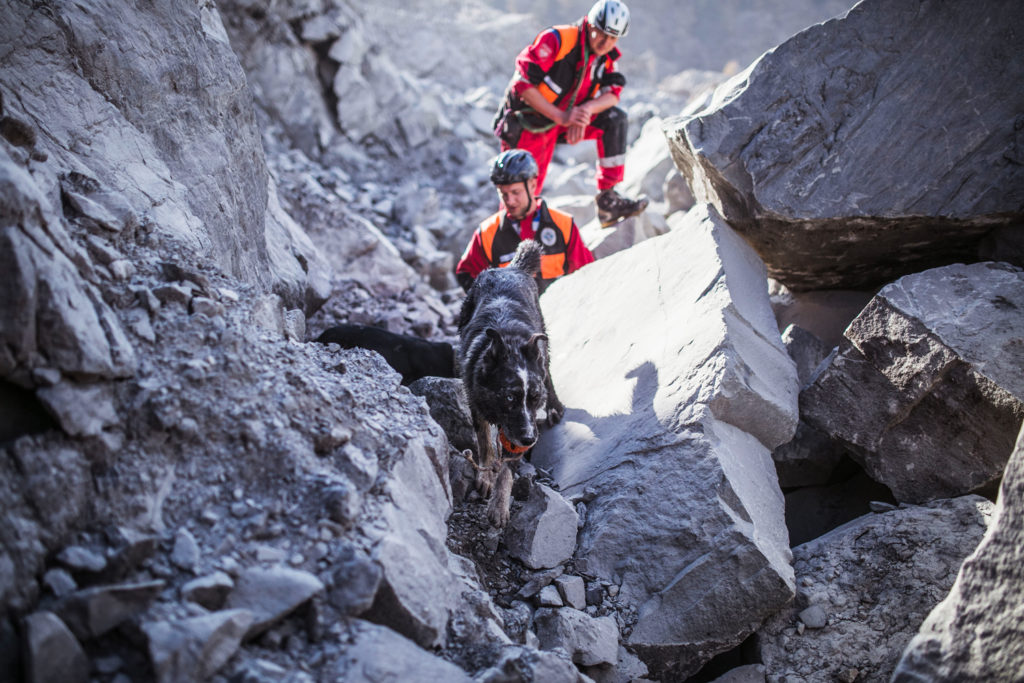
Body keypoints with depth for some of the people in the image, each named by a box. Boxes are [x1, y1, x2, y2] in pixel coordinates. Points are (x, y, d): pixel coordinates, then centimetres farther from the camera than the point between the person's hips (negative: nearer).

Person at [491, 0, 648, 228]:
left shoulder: (605, 57, -3)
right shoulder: (556, 40, -24)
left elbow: (612, 93, -8)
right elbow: (522, 84, -28)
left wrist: (586, 109, -31)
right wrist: (561, 117, -32)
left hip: (564, 120, 6)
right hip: (526, 124, -5)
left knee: (615, 119, -13)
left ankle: (608, 201, -14)